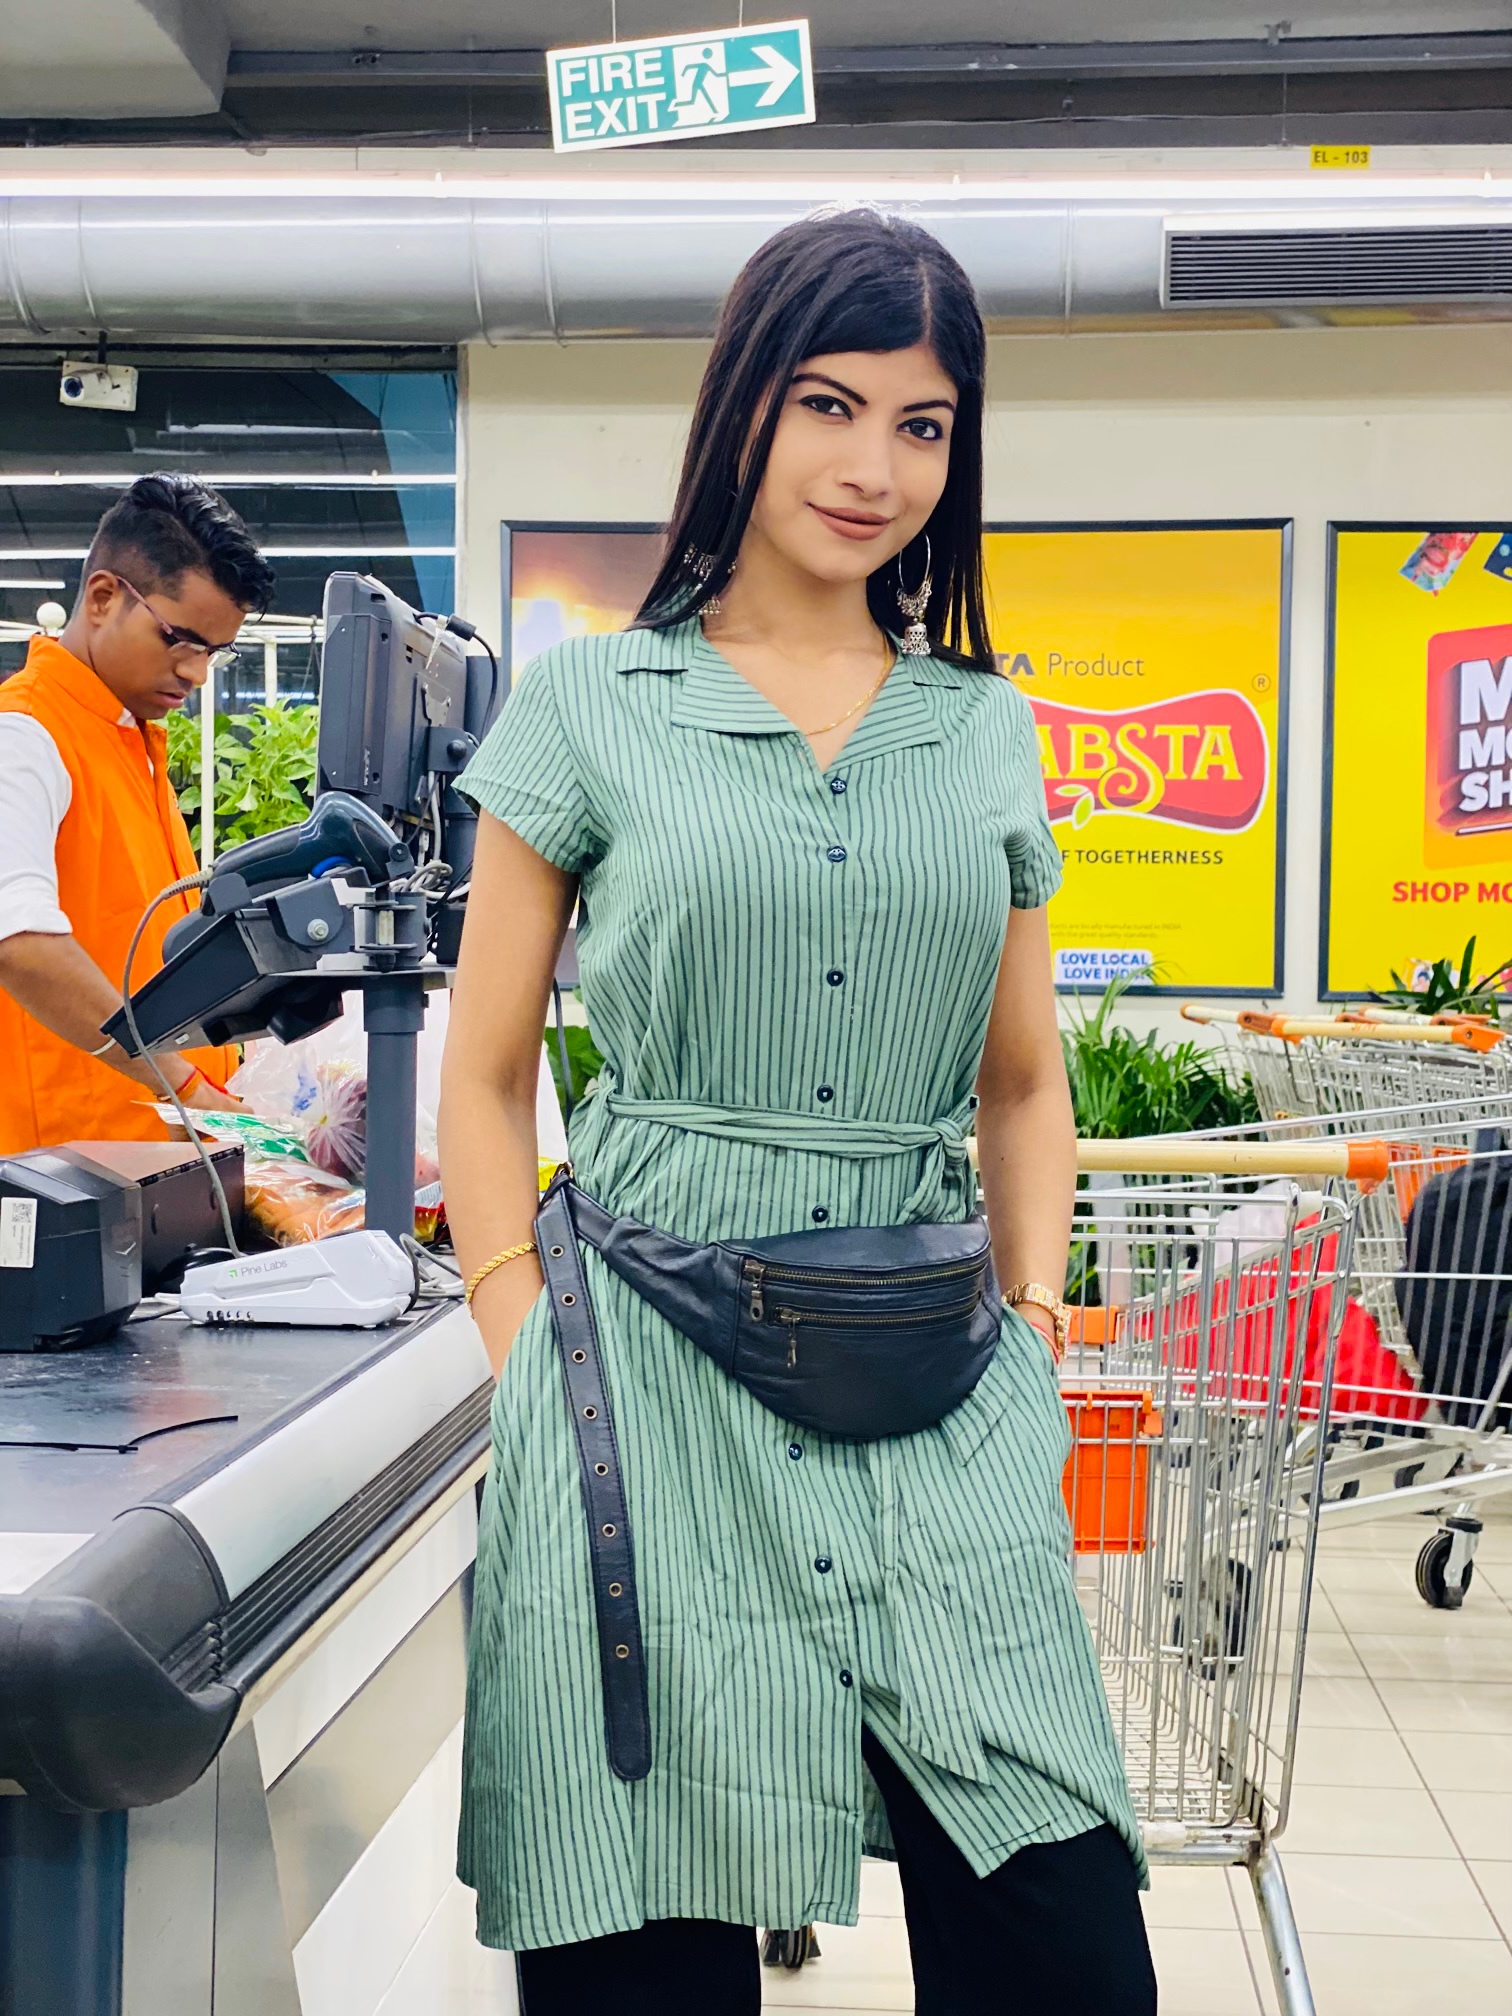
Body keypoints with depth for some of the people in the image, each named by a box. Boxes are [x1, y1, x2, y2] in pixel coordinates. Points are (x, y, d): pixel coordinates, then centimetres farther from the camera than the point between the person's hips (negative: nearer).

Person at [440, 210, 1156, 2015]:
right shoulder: (590, 702, 3)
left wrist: (1033, 1330, 6)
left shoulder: (989, 733, 13)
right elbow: (484, 1082, 5)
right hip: (655, 1373, -2)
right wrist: (537, 1373, -4)